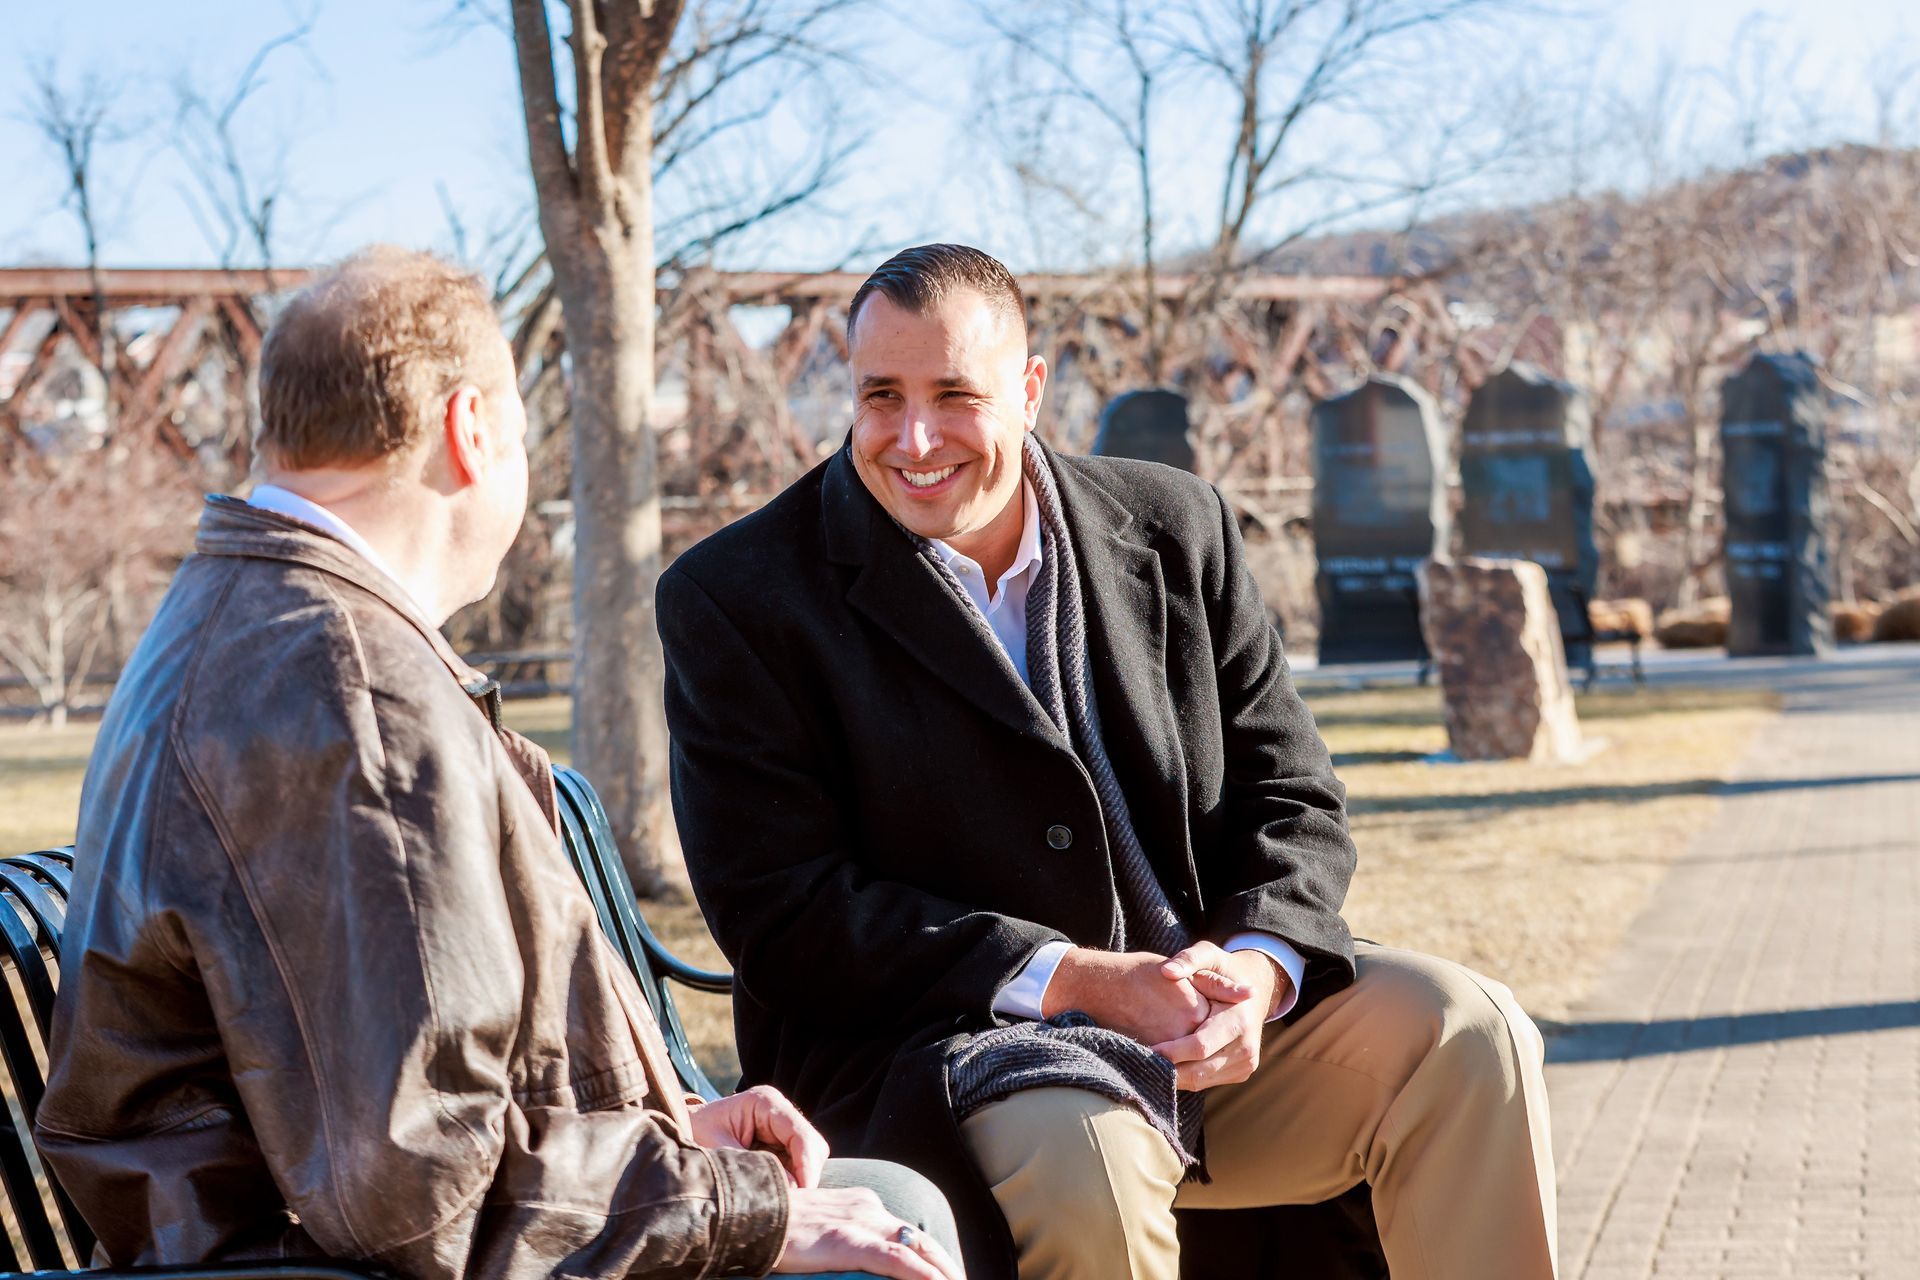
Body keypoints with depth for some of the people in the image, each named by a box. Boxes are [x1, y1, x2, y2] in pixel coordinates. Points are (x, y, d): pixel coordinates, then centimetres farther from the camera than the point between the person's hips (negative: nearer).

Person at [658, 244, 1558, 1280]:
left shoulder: (1175, 529, 7)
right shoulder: (735, 600, -6)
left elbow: (1289, 794, 8)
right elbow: (783, 913, -12)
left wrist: (1258, 964, -15)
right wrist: (1077, 980, -20)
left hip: (1201, 1029, 5)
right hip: (918, 1052, -4)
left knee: (1465, 1034, -15)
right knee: (1083, 1156, -36)